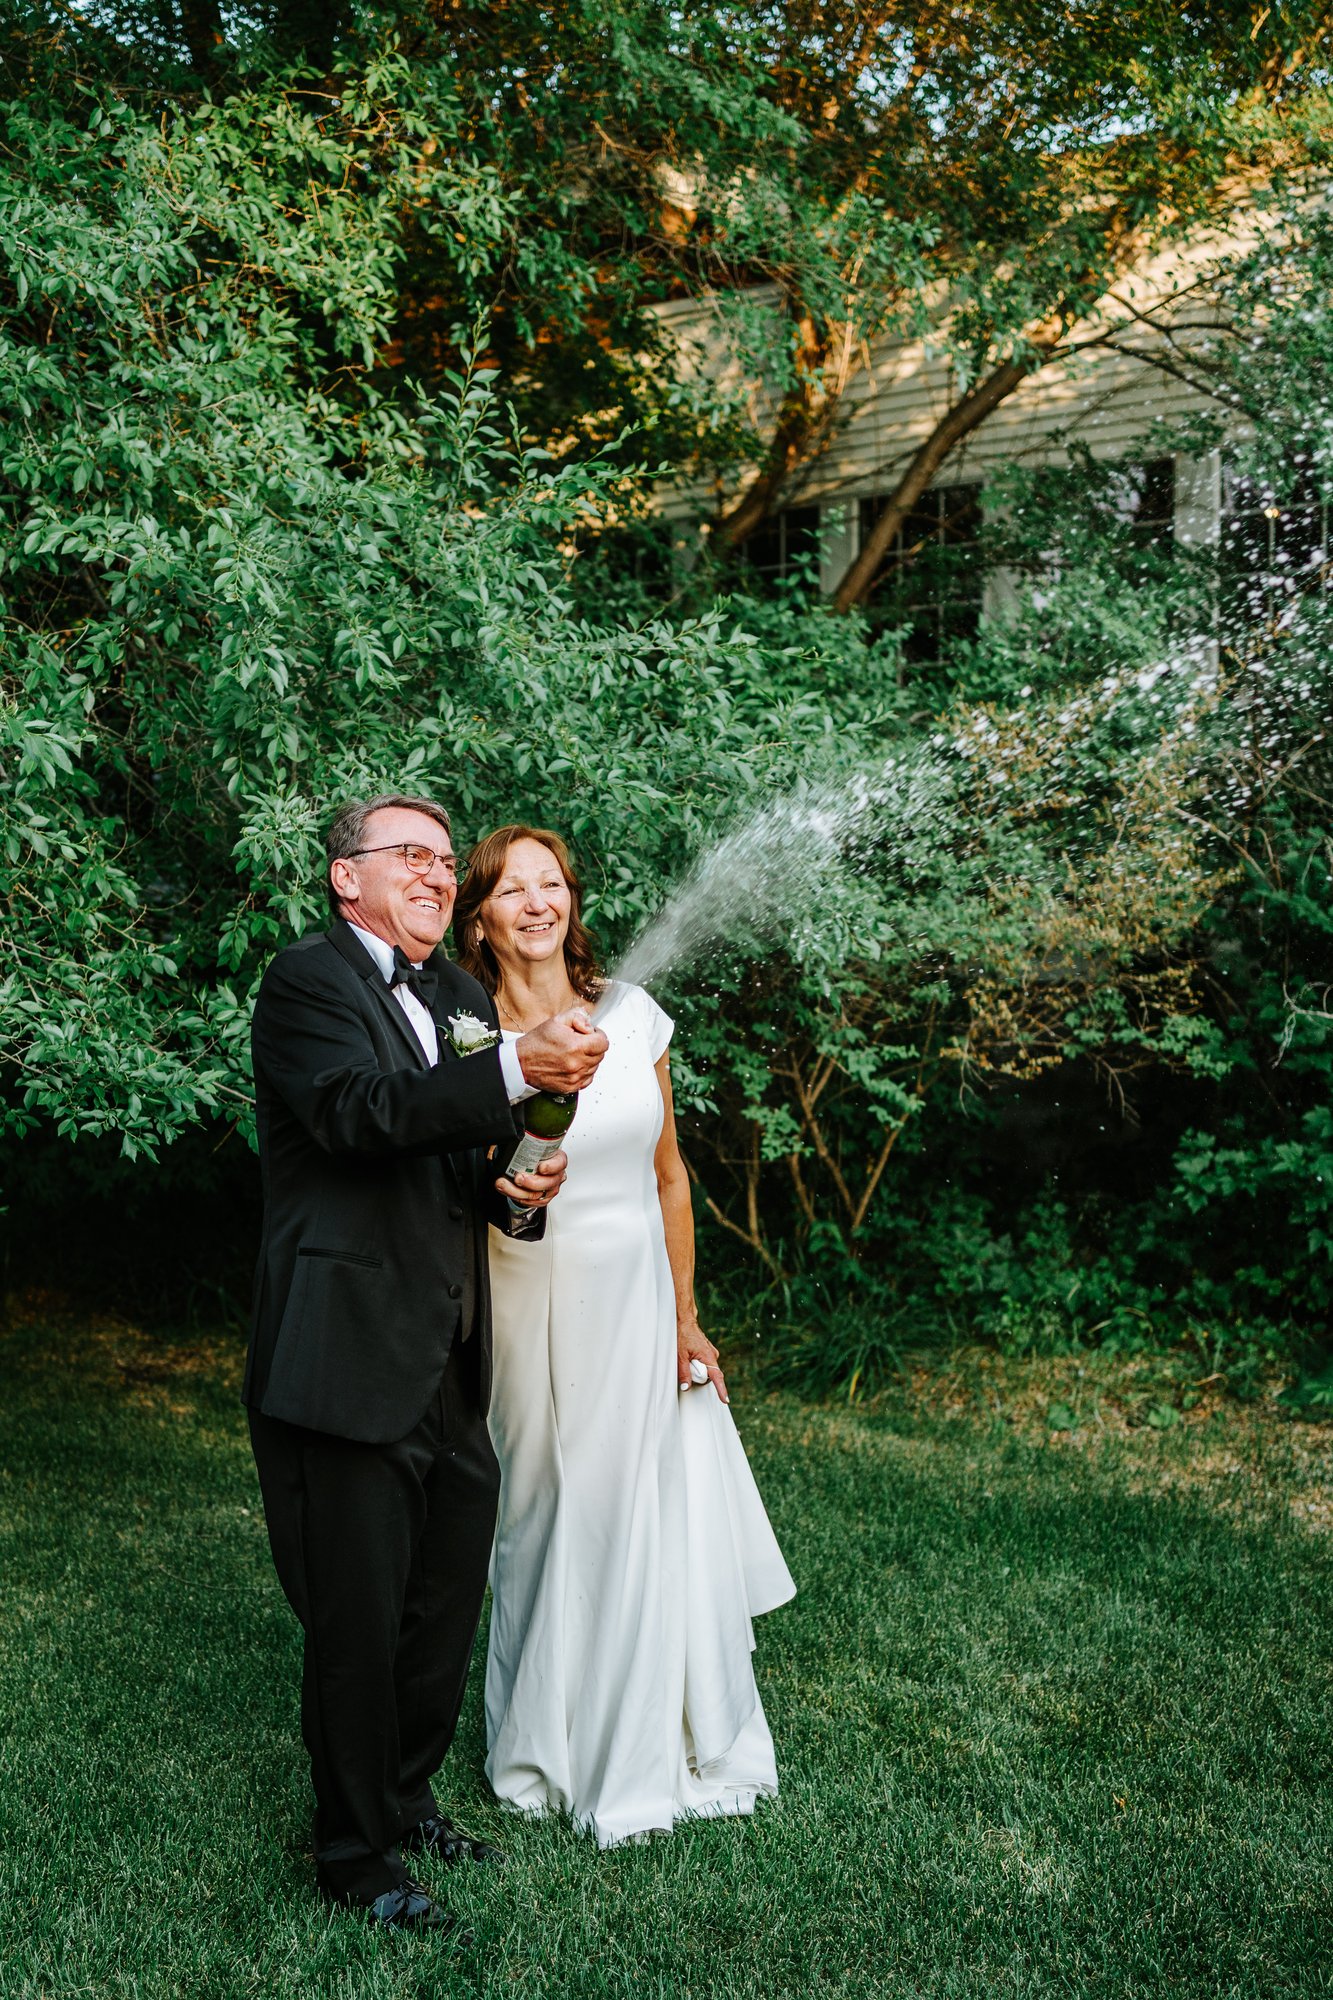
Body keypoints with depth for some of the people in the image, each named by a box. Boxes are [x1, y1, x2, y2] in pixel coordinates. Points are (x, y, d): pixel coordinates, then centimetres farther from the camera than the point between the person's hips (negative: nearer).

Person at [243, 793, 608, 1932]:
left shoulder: (464, 999, 16)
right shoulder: (310, 981, -8)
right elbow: (359, 1110, -26)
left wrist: (521, 1193, -2)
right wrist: (517, 1069, -36)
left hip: (449, 1369, 8)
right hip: (349, 1366, -7)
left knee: (448, 1604, 18)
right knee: (358, 1621, 4)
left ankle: (408, 1795, 40)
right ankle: (357, 1857, 23)